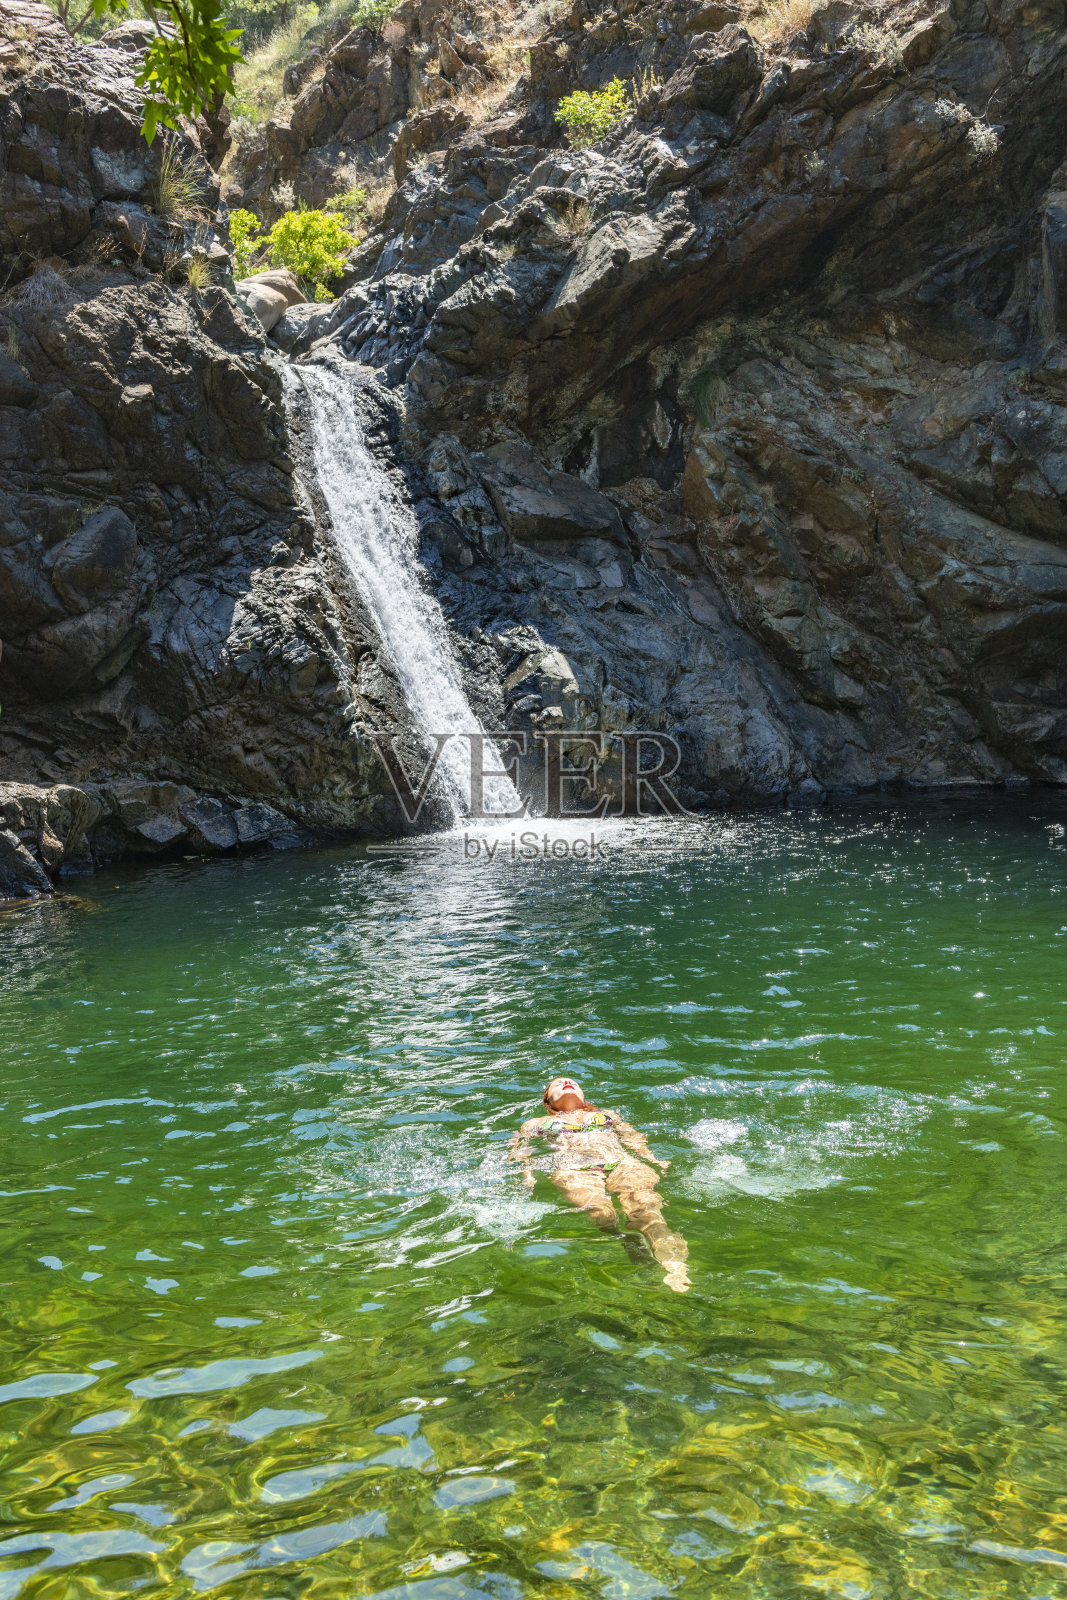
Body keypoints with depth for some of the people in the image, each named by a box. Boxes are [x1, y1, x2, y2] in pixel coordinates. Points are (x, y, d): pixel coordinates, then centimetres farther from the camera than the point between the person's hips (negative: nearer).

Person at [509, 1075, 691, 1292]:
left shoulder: (608, 1115, 40)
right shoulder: (538, 1123, 35)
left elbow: (633, 1137, 28)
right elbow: (518, 1148, 22)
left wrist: (654, 1160, 9)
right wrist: (528, 1174, 0)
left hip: (622, 1164, -1)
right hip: (573, 1169, 1)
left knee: (644, 1206, -36)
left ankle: (674, 1266, -55)